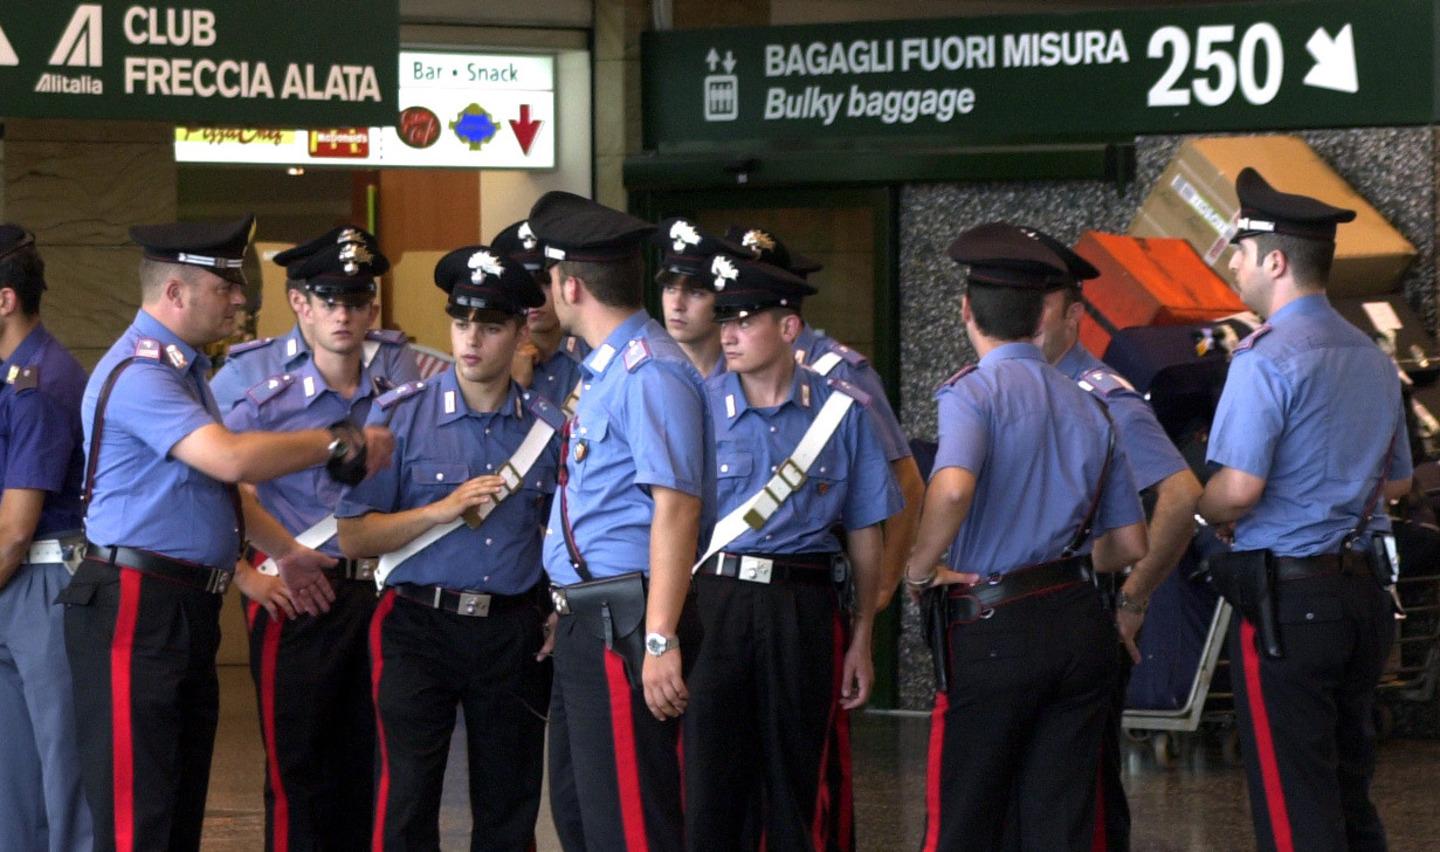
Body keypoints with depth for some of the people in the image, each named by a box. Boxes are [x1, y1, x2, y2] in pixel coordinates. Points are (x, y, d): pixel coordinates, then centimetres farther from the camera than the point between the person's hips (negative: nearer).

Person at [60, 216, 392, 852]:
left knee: (183, 801, 13)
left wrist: (284, 549, 21)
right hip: (137, 605, -11)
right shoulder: (138, 374, -18)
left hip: (188, 605, 11)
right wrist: (339, 444, -18)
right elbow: (232, 458, -29)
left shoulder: (181, 368, 16)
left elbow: (214, 481, 27)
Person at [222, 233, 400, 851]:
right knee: (298, 766, -1)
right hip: (296, 599, -3)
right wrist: (243, 573, -6)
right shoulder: (267, 404, -1)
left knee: (370, 766, 8)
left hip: (377, 591, 3)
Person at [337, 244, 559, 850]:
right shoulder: (400, 416, -1)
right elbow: (355, 536, -3)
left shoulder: (547, 427, 6)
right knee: (407, 800, -9)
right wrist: (444, 510, -13)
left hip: (514, 634, 3)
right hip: (421, 628, -2)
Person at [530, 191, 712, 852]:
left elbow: (677, 507, -22)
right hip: (585, 618, 11)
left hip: (624, 622, -11)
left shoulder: (648, 372, -16)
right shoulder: (603, 370, 15)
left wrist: (660, 642, -26)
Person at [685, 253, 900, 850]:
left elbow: (865, 532, 8)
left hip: (804, 608, 1)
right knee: (709, 784, -1)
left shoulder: (841, 412, 4)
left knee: (797, 788, 7)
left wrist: (861, 642, 7)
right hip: (712, 604, -1)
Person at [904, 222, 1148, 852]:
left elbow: (952, 488, -28)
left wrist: (921, 569, -12)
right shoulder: (1089, 407, 11)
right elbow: (1130, 544, 15)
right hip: (1081, 623, 6)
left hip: (993, 629, -6)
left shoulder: (973, 392, -8)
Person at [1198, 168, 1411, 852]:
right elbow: (1396, 482, 21)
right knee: (1350, 791, 14)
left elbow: (1238, 489, -20)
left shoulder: (1265, 359, -14)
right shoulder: (1373, 359, 12)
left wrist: (1191, 508, 0)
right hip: (1365, 590, 8)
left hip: (1288, 595, -8)